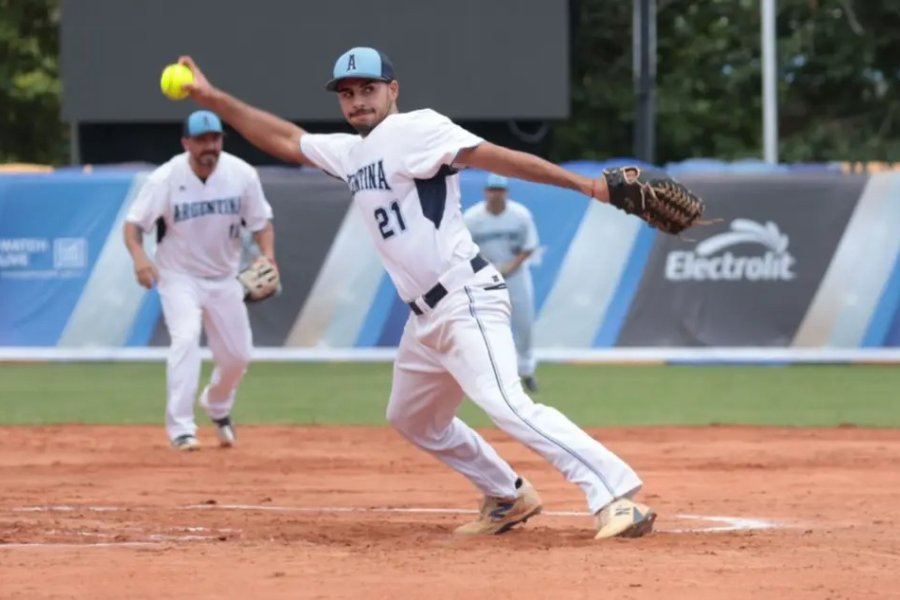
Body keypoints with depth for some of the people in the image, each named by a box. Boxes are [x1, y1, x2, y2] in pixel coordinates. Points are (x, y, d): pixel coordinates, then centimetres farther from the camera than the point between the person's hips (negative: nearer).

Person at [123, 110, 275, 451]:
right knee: (185, 337, -26)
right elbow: (134, 223, -16)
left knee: (237, 355, 8)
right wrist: (139, 256, -35)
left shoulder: (242, 175, -11)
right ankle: (181, 429, -25)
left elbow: (260, 222, -3)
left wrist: (267, 255, -22)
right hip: (179, 276, -4)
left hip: (224, 278, 4)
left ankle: (217, 406, 42)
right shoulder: (165, 179, -18)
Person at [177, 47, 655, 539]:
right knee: (413, 420, 22)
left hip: (465, 300, -10)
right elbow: (285, 139, 29)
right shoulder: (349, 153, 16)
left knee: (506, 406, -25)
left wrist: (586, 185, -27)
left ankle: (617, 497, -31)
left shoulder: (414, 129, -9)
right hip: (427, 316, 10)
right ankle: (509, 498, 33)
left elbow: (496, 157, -20)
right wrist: (213, 99, 23)